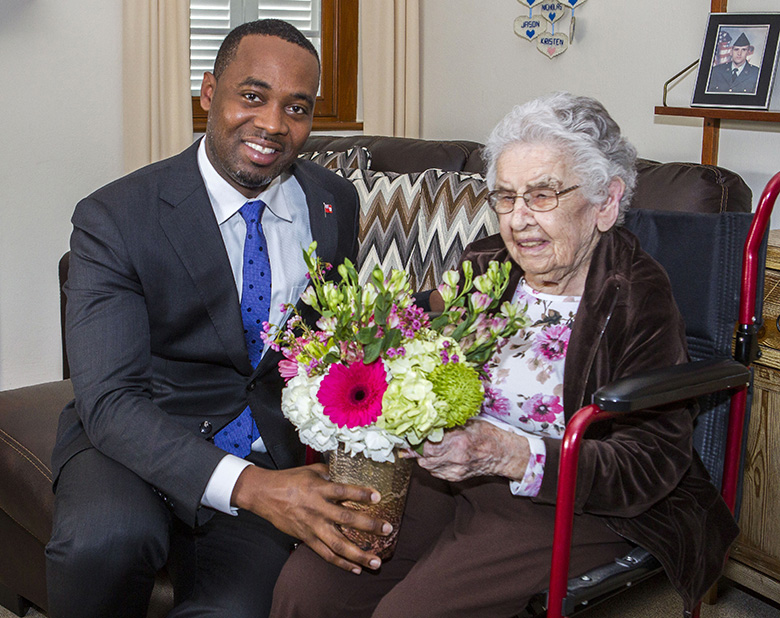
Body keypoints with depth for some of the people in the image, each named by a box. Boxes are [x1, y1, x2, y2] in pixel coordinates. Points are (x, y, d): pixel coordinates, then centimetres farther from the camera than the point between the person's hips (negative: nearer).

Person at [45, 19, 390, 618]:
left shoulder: (335, 202, 1)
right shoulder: (114, 218, -14)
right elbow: (110, 400, -21)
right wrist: (248, 486, -36)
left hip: (272, 447, 3)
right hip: (133, 438, -2)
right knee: (107, 538, -34)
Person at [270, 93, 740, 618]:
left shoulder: (640, 299, -11)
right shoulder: (482, 265, 6)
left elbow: (651, 464, -18)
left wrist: (505, 453, -30)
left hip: (574, 502, -4)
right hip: (446, 472, 5)